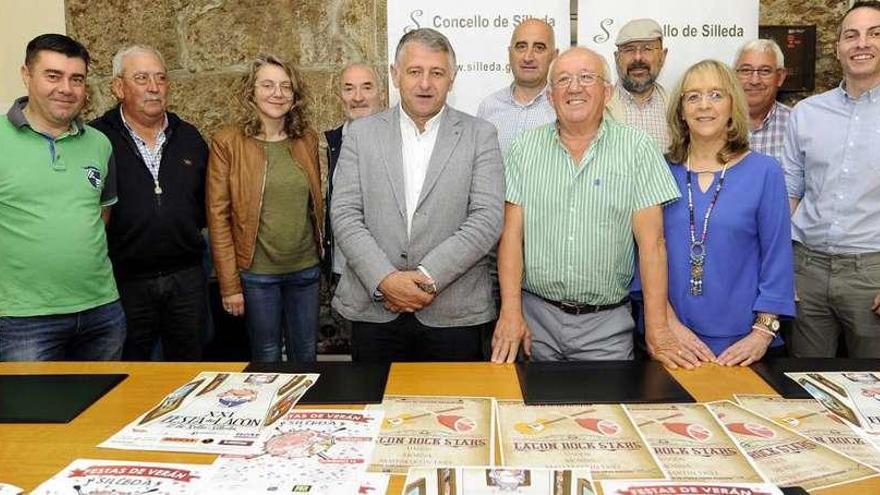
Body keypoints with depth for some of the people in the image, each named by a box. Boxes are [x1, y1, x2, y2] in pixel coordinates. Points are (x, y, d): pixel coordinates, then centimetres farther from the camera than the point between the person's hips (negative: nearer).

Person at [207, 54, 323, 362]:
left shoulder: (307, 140, 5)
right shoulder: (227, 144, -6)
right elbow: (218, 216, -8)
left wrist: (321, 253, 8)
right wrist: (229, 285, -10)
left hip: (306, 268, 3)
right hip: (257, 272, -3)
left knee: (306, 356, 15)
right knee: (266, 359, 12)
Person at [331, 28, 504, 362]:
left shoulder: (480, 135, 2)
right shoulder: (361, 133, 6)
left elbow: (487, 219, -6)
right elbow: (344, 215, 0)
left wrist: (428, 276, -14)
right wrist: (385, 279, -13)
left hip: (454, 313, -1)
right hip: (373, 307, 1)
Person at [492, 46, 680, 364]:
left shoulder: (637, 148, -3)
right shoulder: (526, 148, 2)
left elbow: (651, 242, -7)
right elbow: (512, 233, -2)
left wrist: (657, 330, -11)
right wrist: (510, 312, -10)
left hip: (607, 323, -1)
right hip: (535, 316, 2)